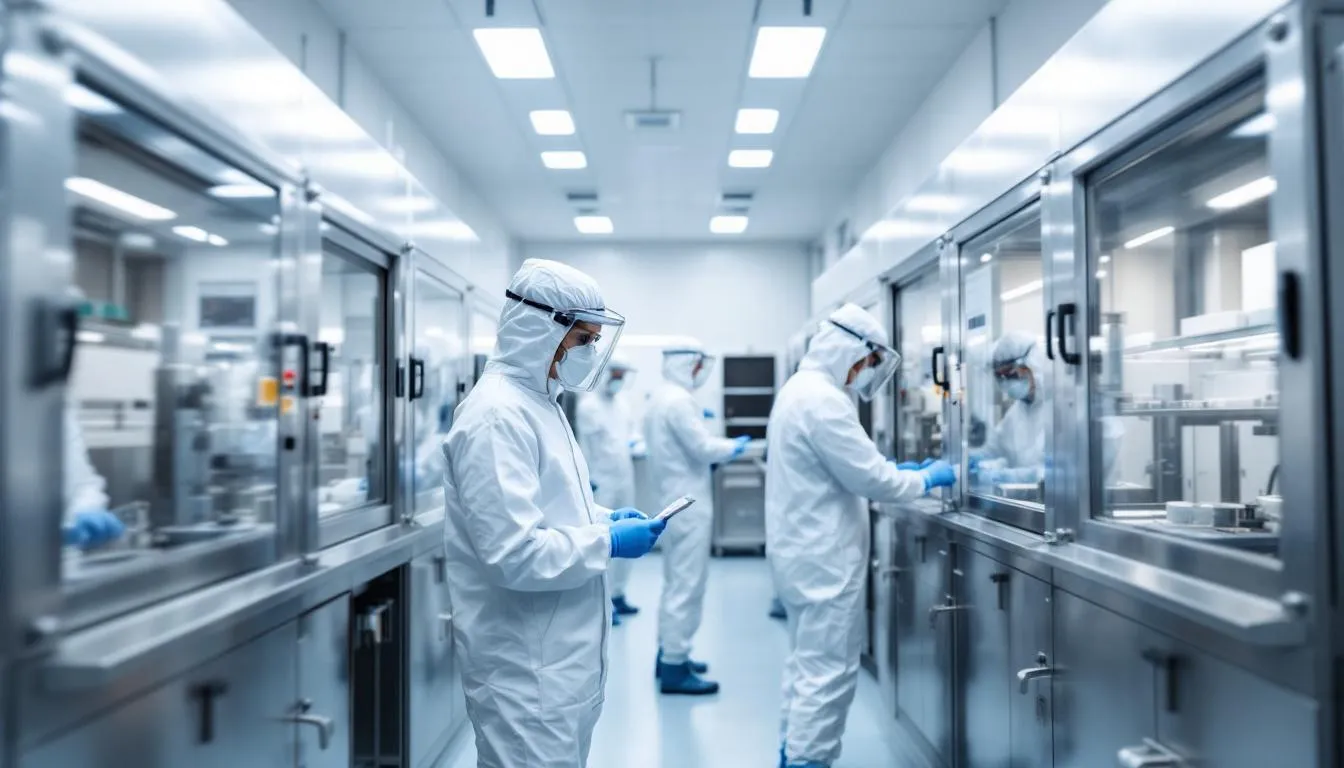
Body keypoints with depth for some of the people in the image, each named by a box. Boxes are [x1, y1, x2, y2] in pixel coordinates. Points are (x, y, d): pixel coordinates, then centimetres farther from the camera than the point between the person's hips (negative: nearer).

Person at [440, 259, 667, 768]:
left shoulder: (536, 401, 11)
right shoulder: (497, 415, -21)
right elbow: (513, 552, -27)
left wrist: (602, 517, 5)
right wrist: (609, 542, -16)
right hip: (527, 668, -10)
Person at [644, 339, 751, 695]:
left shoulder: (660, 397, 11)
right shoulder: (678, 400, -20)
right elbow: (703, 447, -20)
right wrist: (734, 446, -4)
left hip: (674, 499, 11)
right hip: (687, 503, -11)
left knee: (676, 582, 18)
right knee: (686, 585, -5)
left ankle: (669, 653, 27)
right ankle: (674, 668, 0)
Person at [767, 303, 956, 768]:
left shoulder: (800, 389, 12)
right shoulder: (823, 399, -21)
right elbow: (868, 478, -19)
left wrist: (891, 471, 14)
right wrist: (927, 480, -5)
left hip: (806, 551, 11)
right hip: (823, 556, -11)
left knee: (808, 665, 19)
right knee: (829, 673, -3)